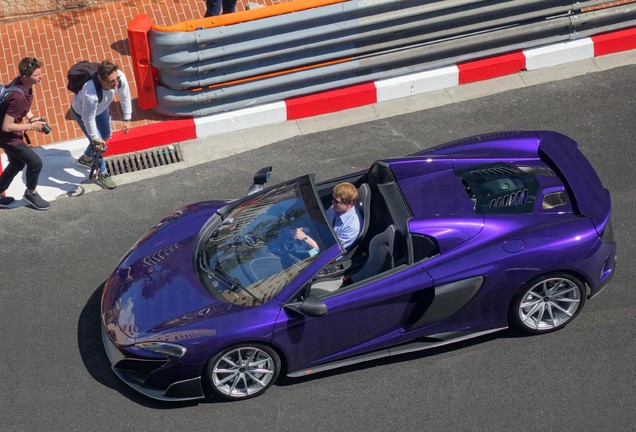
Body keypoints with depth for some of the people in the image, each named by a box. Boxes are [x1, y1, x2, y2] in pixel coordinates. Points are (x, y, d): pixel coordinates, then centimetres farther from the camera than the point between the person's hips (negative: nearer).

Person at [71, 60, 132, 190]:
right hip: (81, 111, -6)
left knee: (106, 135, 23)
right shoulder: (90, 94, -49)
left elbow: (125, 96, -16)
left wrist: (127, 118, -7)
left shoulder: (120, 77, -37)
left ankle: (85, 159, 50)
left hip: (100, 107, 7)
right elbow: (88, 119, -34)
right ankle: (102, 175, 24)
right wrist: (95, 138, -21)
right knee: (98, 143, -1)